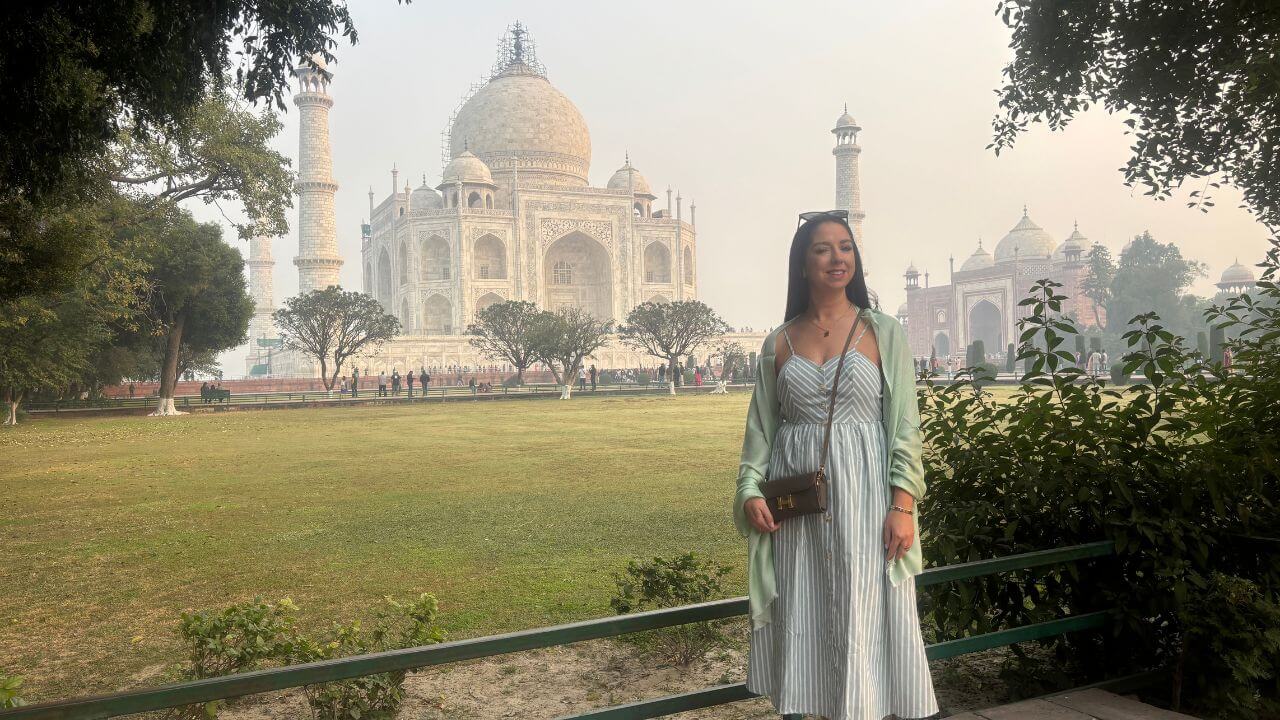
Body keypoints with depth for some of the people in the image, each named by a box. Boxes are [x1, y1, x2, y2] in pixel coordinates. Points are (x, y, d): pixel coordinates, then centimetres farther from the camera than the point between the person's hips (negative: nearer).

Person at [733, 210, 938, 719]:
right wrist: (751, 490, -5)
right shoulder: (779, 343, 8)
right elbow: (761, 426, 9)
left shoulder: (883, 333, 2)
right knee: (801, 620, 8)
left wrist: (903, 505, -10)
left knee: (864, 618, 0)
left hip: (862, 492, -2)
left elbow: (904, 427, -2)